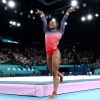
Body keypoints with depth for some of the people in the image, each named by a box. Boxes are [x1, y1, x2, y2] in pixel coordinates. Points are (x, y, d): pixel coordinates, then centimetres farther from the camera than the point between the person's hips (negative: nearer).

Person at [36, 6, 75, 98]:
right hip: (48, 53, 5)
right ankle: (60, 75, 44)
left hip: (55, 52, -5)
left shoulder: (60, 31, 17)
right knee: (52, 71, 12)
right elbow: (44, 21, 33)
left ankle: (54, 93, -6)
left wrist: (68, 11, 28)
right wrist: (42, 14, 41)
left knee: (54, 72, -10)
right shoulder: (47, 31, 25)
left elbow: (63, 21, 23)